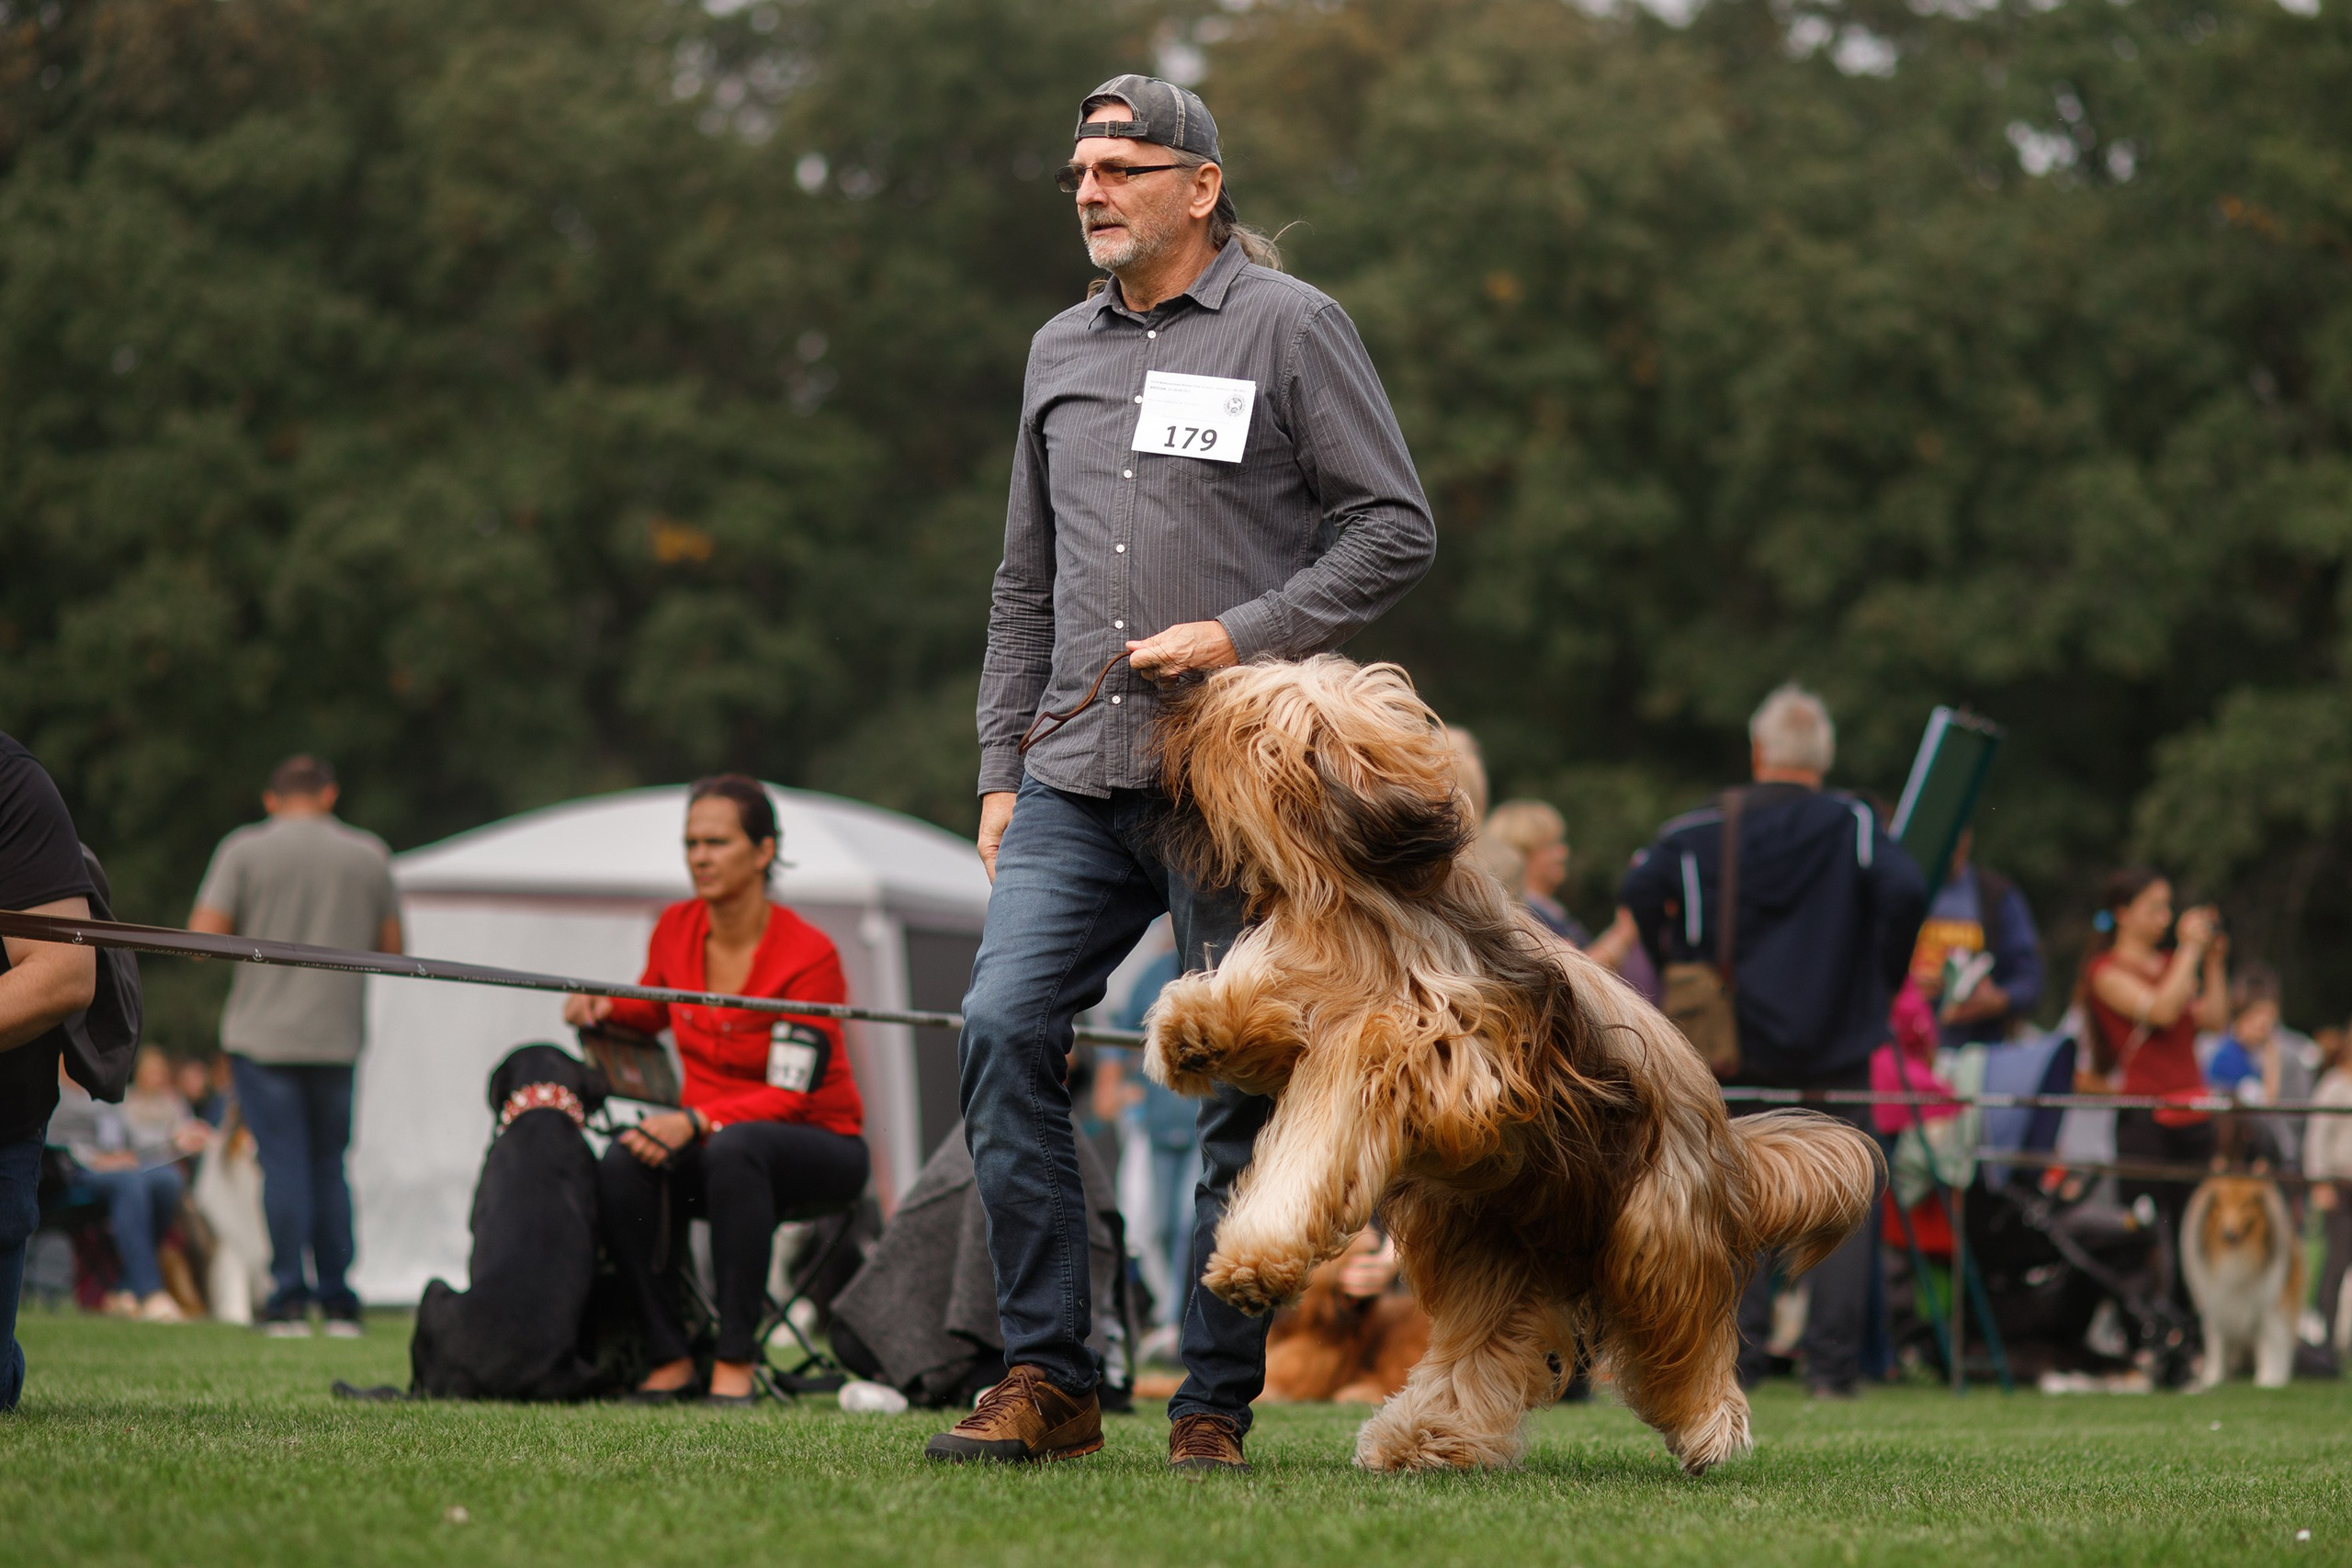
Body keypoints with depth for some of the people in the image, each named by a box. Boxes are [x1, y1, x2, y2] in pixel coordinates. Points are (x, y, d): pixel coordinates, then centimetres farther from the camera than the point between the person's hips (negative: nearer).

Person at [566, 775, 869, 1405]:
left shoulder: (809, 955, -18)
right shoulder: (676, 929, -1)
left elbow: (789, 1095, -21)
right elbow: (654, 1010, 22)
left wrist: (697, 1122, -36)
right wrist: (604, 1009, -1)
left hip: (816, 1146, -5)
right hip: (708, 1145, 5)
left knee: (734, 1149, -40)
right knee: (623, 1164, -29)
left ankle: (735, 1364, -36)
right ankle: (669, 1359, -22)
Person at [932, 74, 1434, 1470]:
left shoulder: (1288, 328, 0)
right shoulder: (1060, 352, 18)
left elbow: (1398, 530, -4)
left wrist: (1239, 637, -13)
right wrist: (1001, 770, 16)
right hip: (1077, 774, 5)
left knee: (1246, 1085, -2)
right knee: (1005, 1027, -12)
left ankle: (1216, 1407, 6)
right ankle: (1049, 1380, -5)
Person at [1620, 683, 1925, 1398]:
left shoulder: (1704, 829, 2)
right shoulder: (1850, 826, -5)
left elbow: (1639, 890, -5)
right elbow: (1905, 891, -19)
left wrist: (1680, 968, 7)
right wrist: (1883, 981, -4)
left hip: (1735, 1040, 2)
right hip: (1836, 1043, -2)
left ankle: (1736, 1352, 4)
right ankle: (1832, 1361, 0)